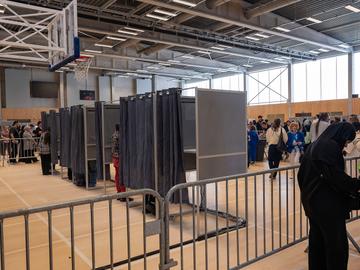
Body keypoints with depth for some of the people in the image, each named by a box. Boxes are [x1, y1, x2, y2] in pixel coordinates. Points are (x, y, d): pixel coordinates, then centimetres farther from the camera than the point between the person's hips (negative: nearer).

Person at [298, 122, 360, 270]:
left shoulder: (316, 144, 13)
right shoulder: (331, 146, -15)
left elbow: (302, 173, 16)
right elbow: (336, 175, -23)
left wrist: (307, 192, 22)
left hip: (313, 200, 10)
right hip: (327, 202, -10)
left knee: (317, 238, 17)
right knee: (336, 243, 1)